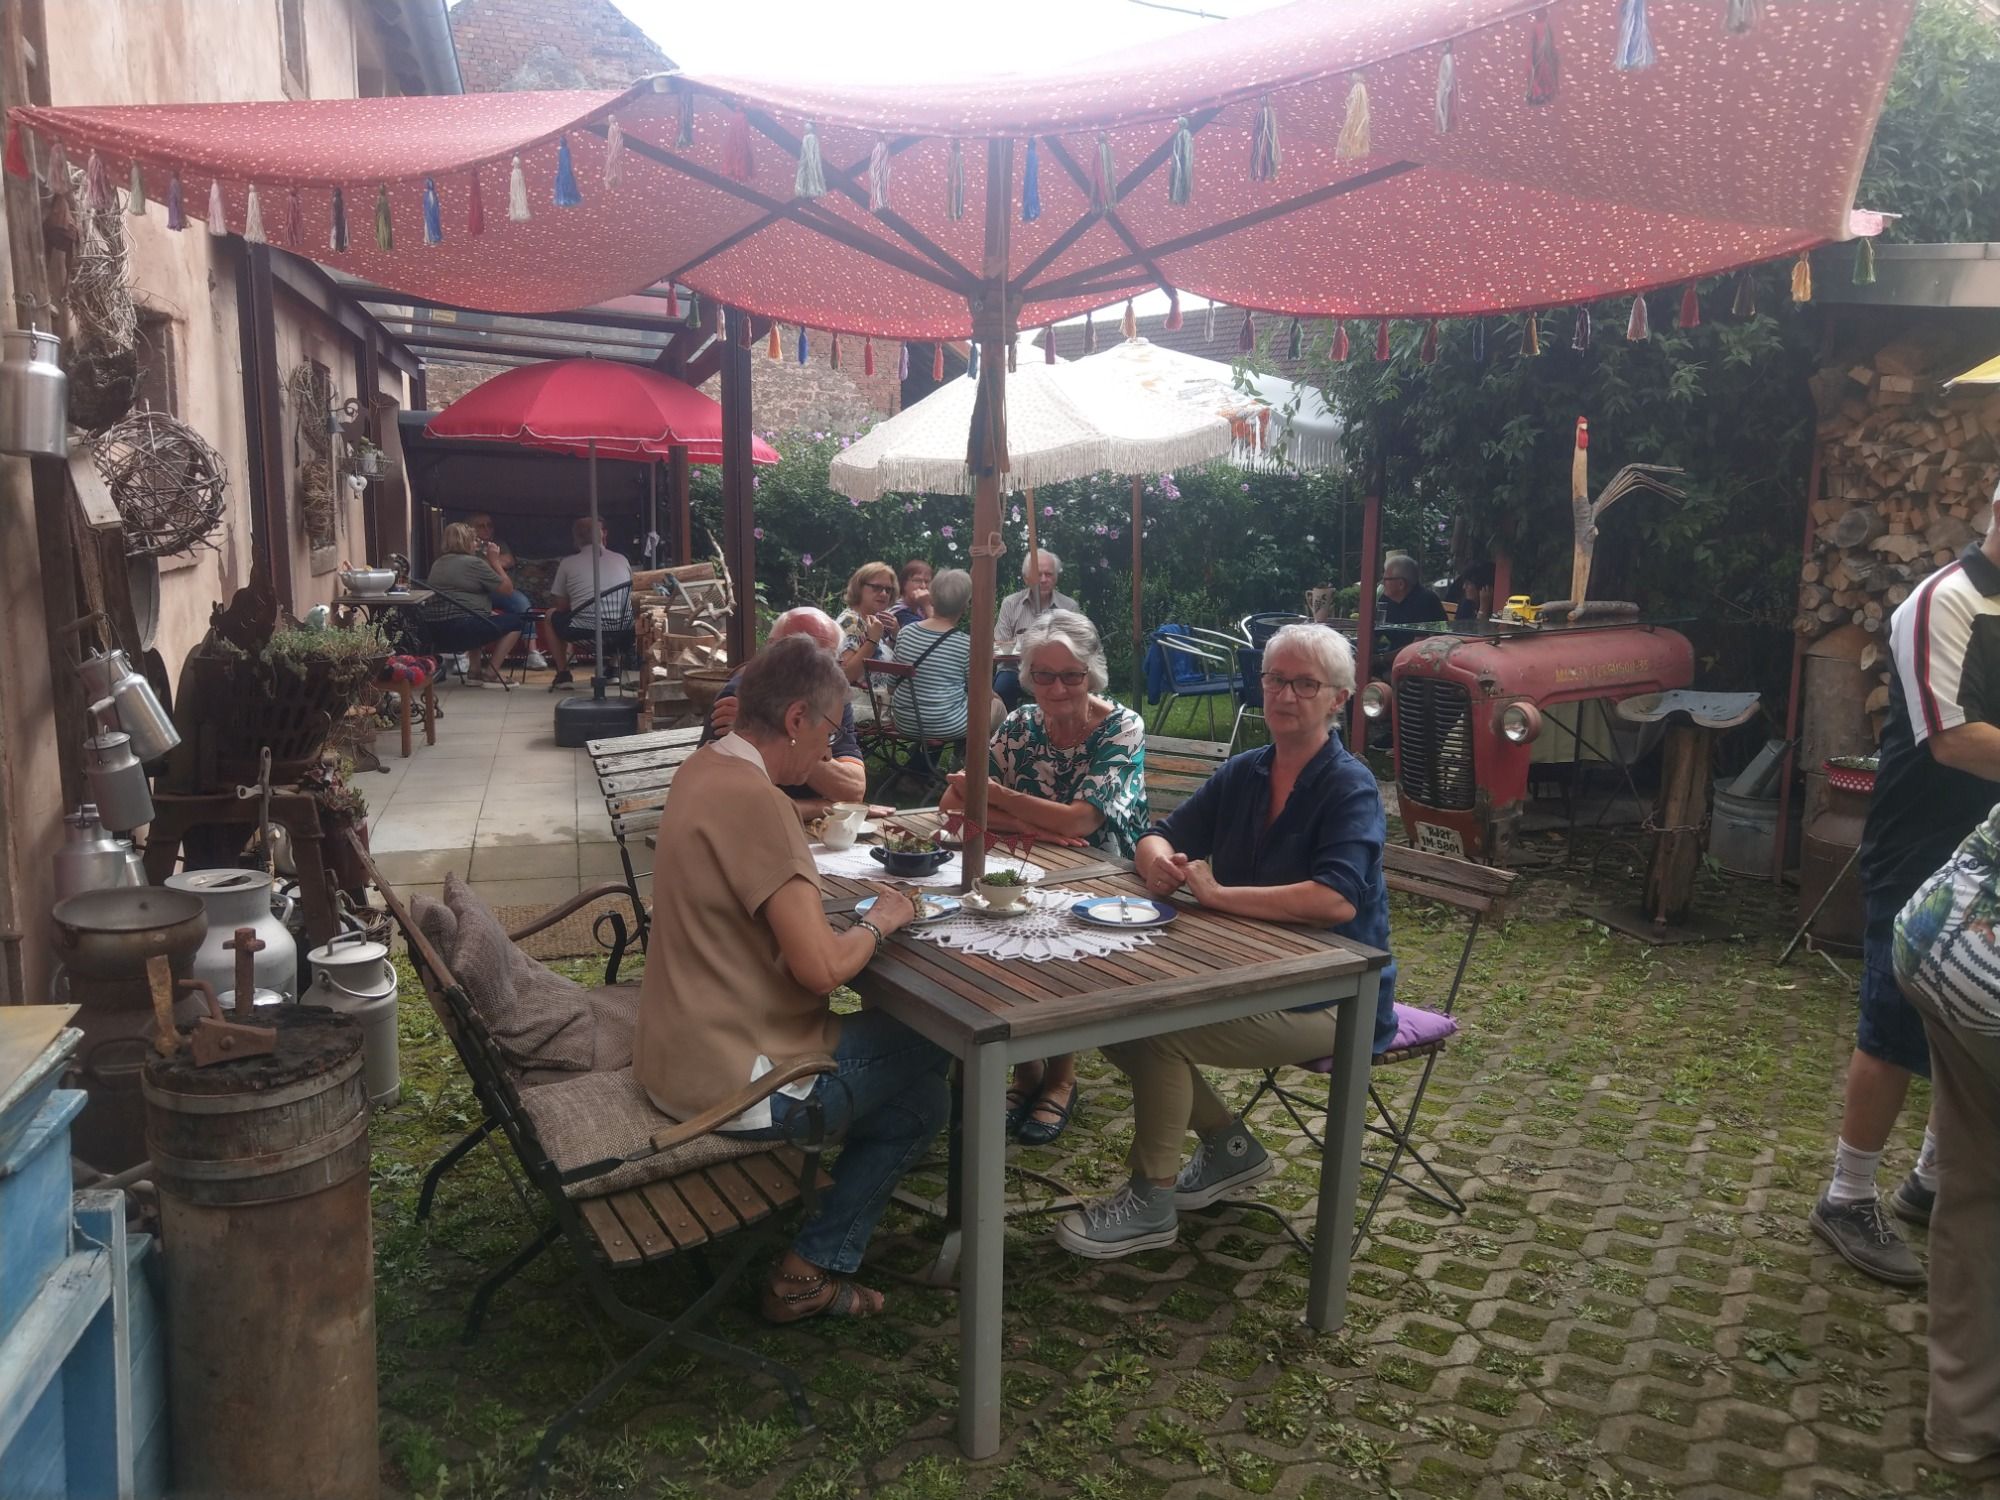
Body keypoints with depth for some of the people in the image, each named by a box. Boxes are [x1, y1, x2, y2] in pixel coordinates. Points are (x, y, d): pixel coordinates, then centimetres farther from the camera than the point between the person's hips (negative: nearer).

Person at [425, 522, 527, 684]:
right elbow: (507, 589, -2)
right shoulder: (474, 563, -8)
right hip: (465, 631, -9)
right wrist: (494, 561, 6)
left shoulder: (437, 564, 16)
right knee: (516, 620, 9)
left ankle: (475, 670, 24)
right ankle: (491, 673, 3)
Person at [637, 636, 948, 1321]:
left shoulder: (702, 767, 5)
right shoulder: (754, 800, -25)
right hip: (729, 1081, -10)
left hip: (671, 1052, 10)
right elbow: (822, 968, -28)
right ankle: (813, 1270, 17)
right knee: (923, 1088, 10)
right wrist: (880, 922, -10)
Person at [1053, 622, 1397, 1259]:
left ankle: (1151, 1203, -3)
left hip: (1329, 1000, -7)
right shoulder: (1244, 773, 5)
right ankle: (1229, 1144, 13)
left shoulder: (1349, 788, -16)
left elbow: (1337, 901, -31)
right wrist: (1158, 859, -18)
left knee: (1157, 1034, -23)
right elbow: (1158, 839, 8)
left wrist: (1216, 893, -29)